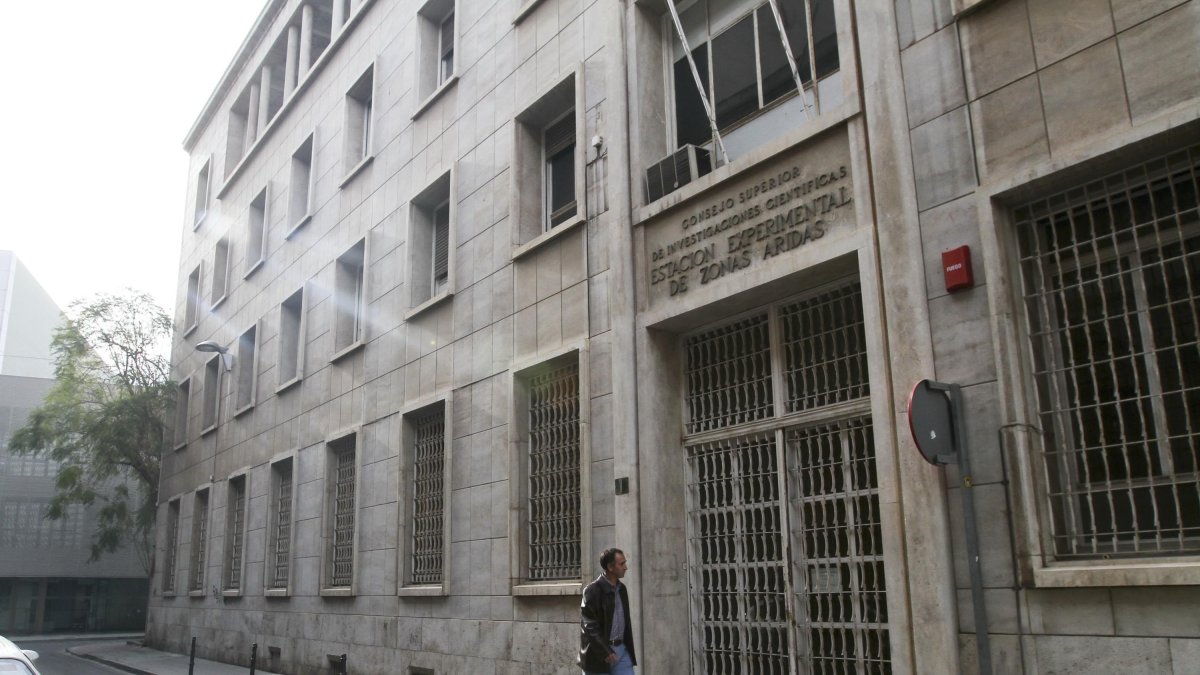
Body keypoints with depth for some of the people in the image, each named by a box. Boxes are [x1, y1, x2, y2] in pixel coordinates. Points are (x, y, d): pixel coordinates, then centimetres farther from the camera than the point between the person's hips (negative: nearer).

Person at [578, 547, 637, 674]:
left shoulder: (621, 588, 10)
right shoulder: (593, 590, -14)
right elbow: (589, 626, -16)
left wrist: (629, 648, 14)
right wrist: (605, 652, -19)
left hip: (621, 649, 6)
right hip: (599, 652, -6)